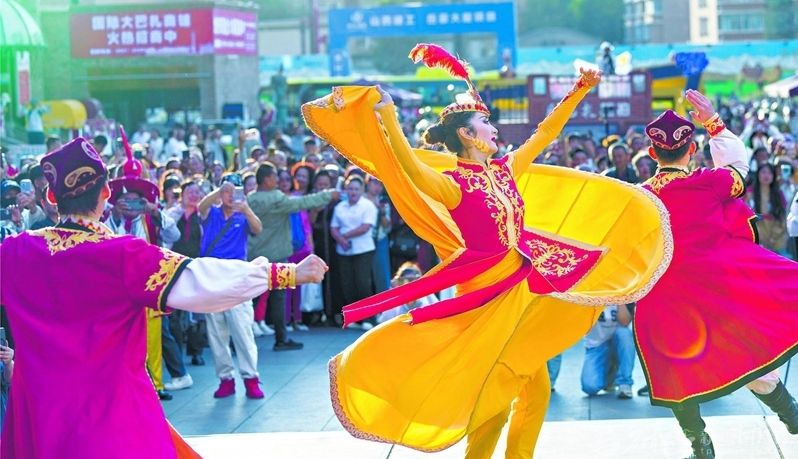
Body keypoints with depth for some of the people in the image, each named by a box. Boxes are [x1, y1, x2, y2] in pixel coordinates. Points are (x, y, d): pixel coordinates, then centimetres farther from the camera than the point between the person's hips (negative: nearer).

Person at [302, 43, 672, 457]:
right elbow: (415, 174, -35)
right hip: (488, 292, -8)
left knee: (535, 389, 14)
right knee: (495, 393, -2)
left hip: (523, 288, 8)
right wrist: (389, 124, -46)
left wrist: (576, 93, 16)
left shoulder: (504, 171, 6)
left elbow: (543, 135, 17)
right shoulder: (452, 185, -15)